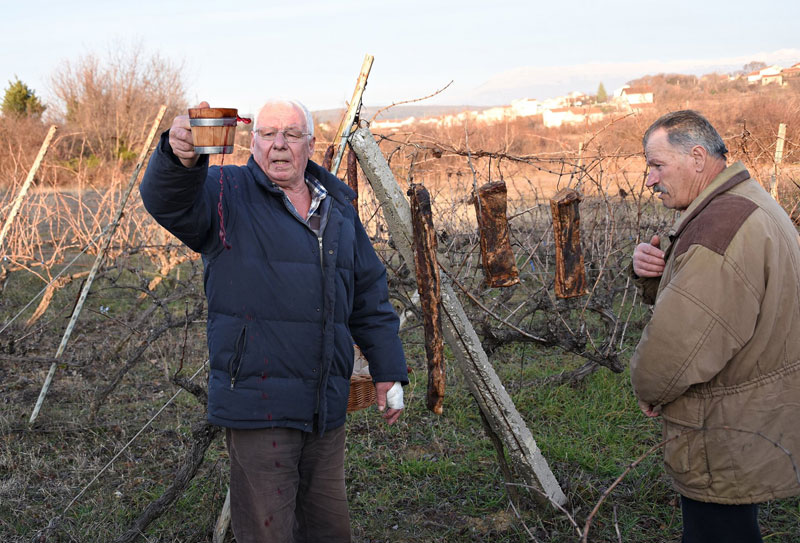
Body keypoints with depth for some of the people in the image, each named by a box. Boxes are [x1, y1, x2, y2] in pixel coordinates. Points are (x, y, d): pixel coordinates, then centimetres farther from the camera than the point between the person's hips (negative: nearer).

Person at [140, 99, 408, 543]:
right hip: (258, 403, -5)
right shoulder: (229, 195, -3)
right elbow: (168, 201, -25)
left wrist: (388, 371, 13)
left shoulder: (339, 210, 13)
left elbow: (370, 296, 17)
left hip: (326, 407, 6)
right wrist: (180, 157, -47)